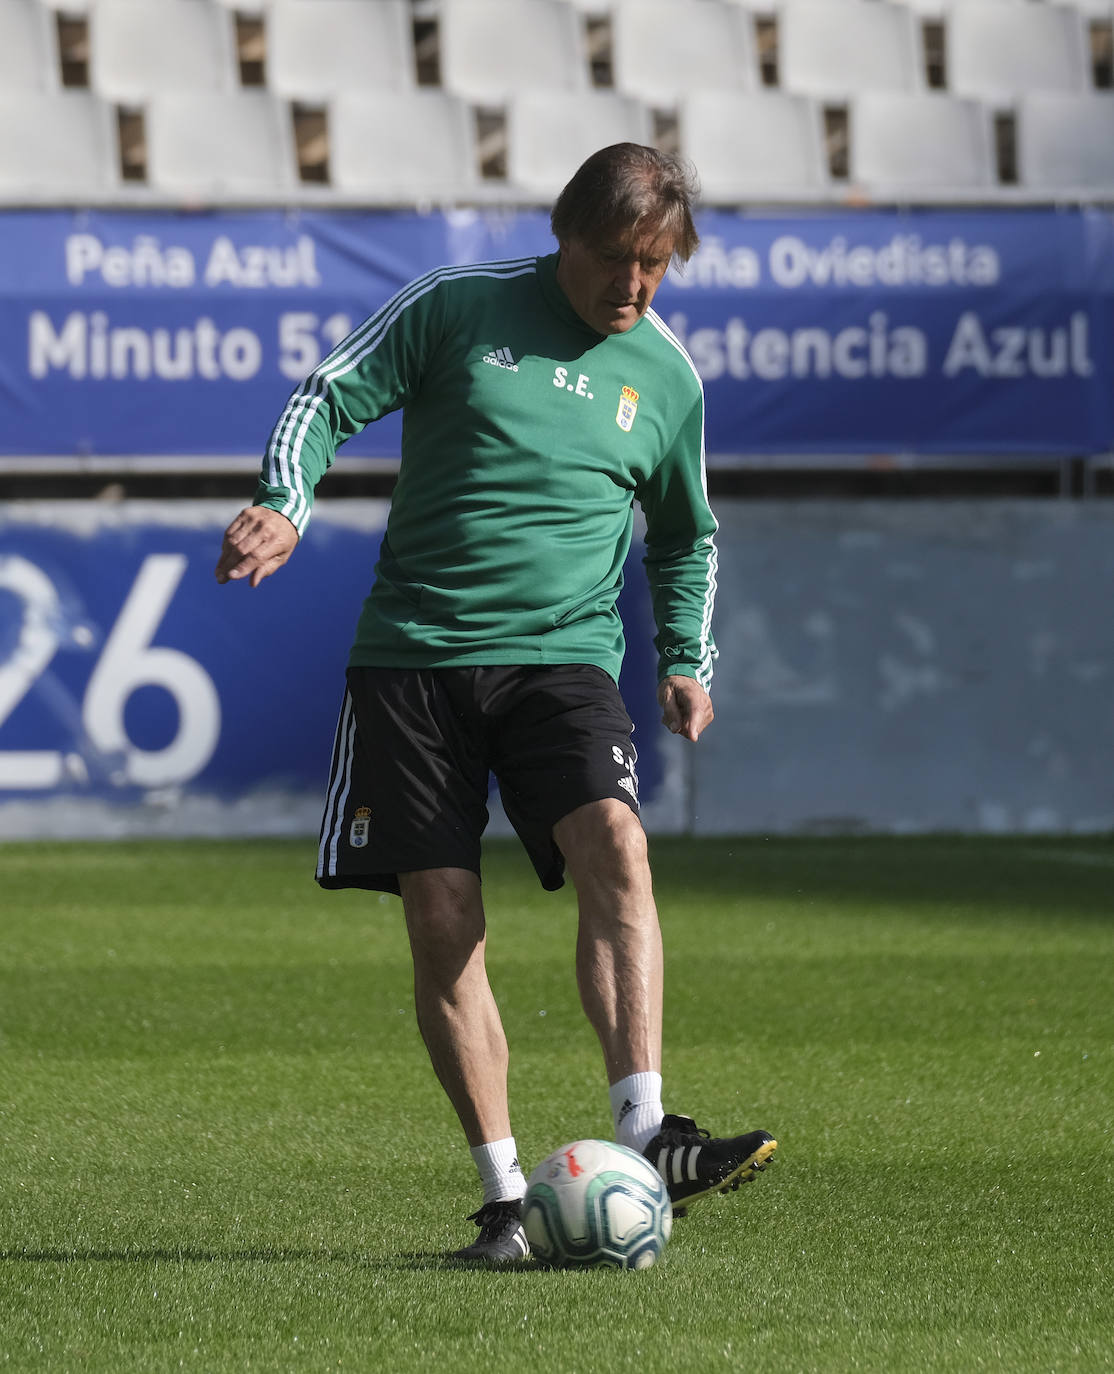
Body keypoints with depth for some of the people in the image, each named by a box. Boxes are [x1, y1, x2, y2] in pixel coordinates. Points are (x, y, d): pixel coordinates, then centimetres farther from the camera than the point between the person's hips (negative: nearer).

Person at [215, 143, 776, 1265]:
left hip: (563, 656, 1)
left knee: (616, 850, -26)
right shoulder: (459, 308, 2)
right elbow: (325, 401, 2)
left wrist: (687, 661, 13)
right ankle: (504, 1197, 2)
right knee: (442, 923, -5)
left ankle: (643, 1140, -32)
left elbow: (685, 537, 25)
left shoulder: (665, 374, 10)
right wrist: (286, 506, -16)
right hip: (415, 653, -1)